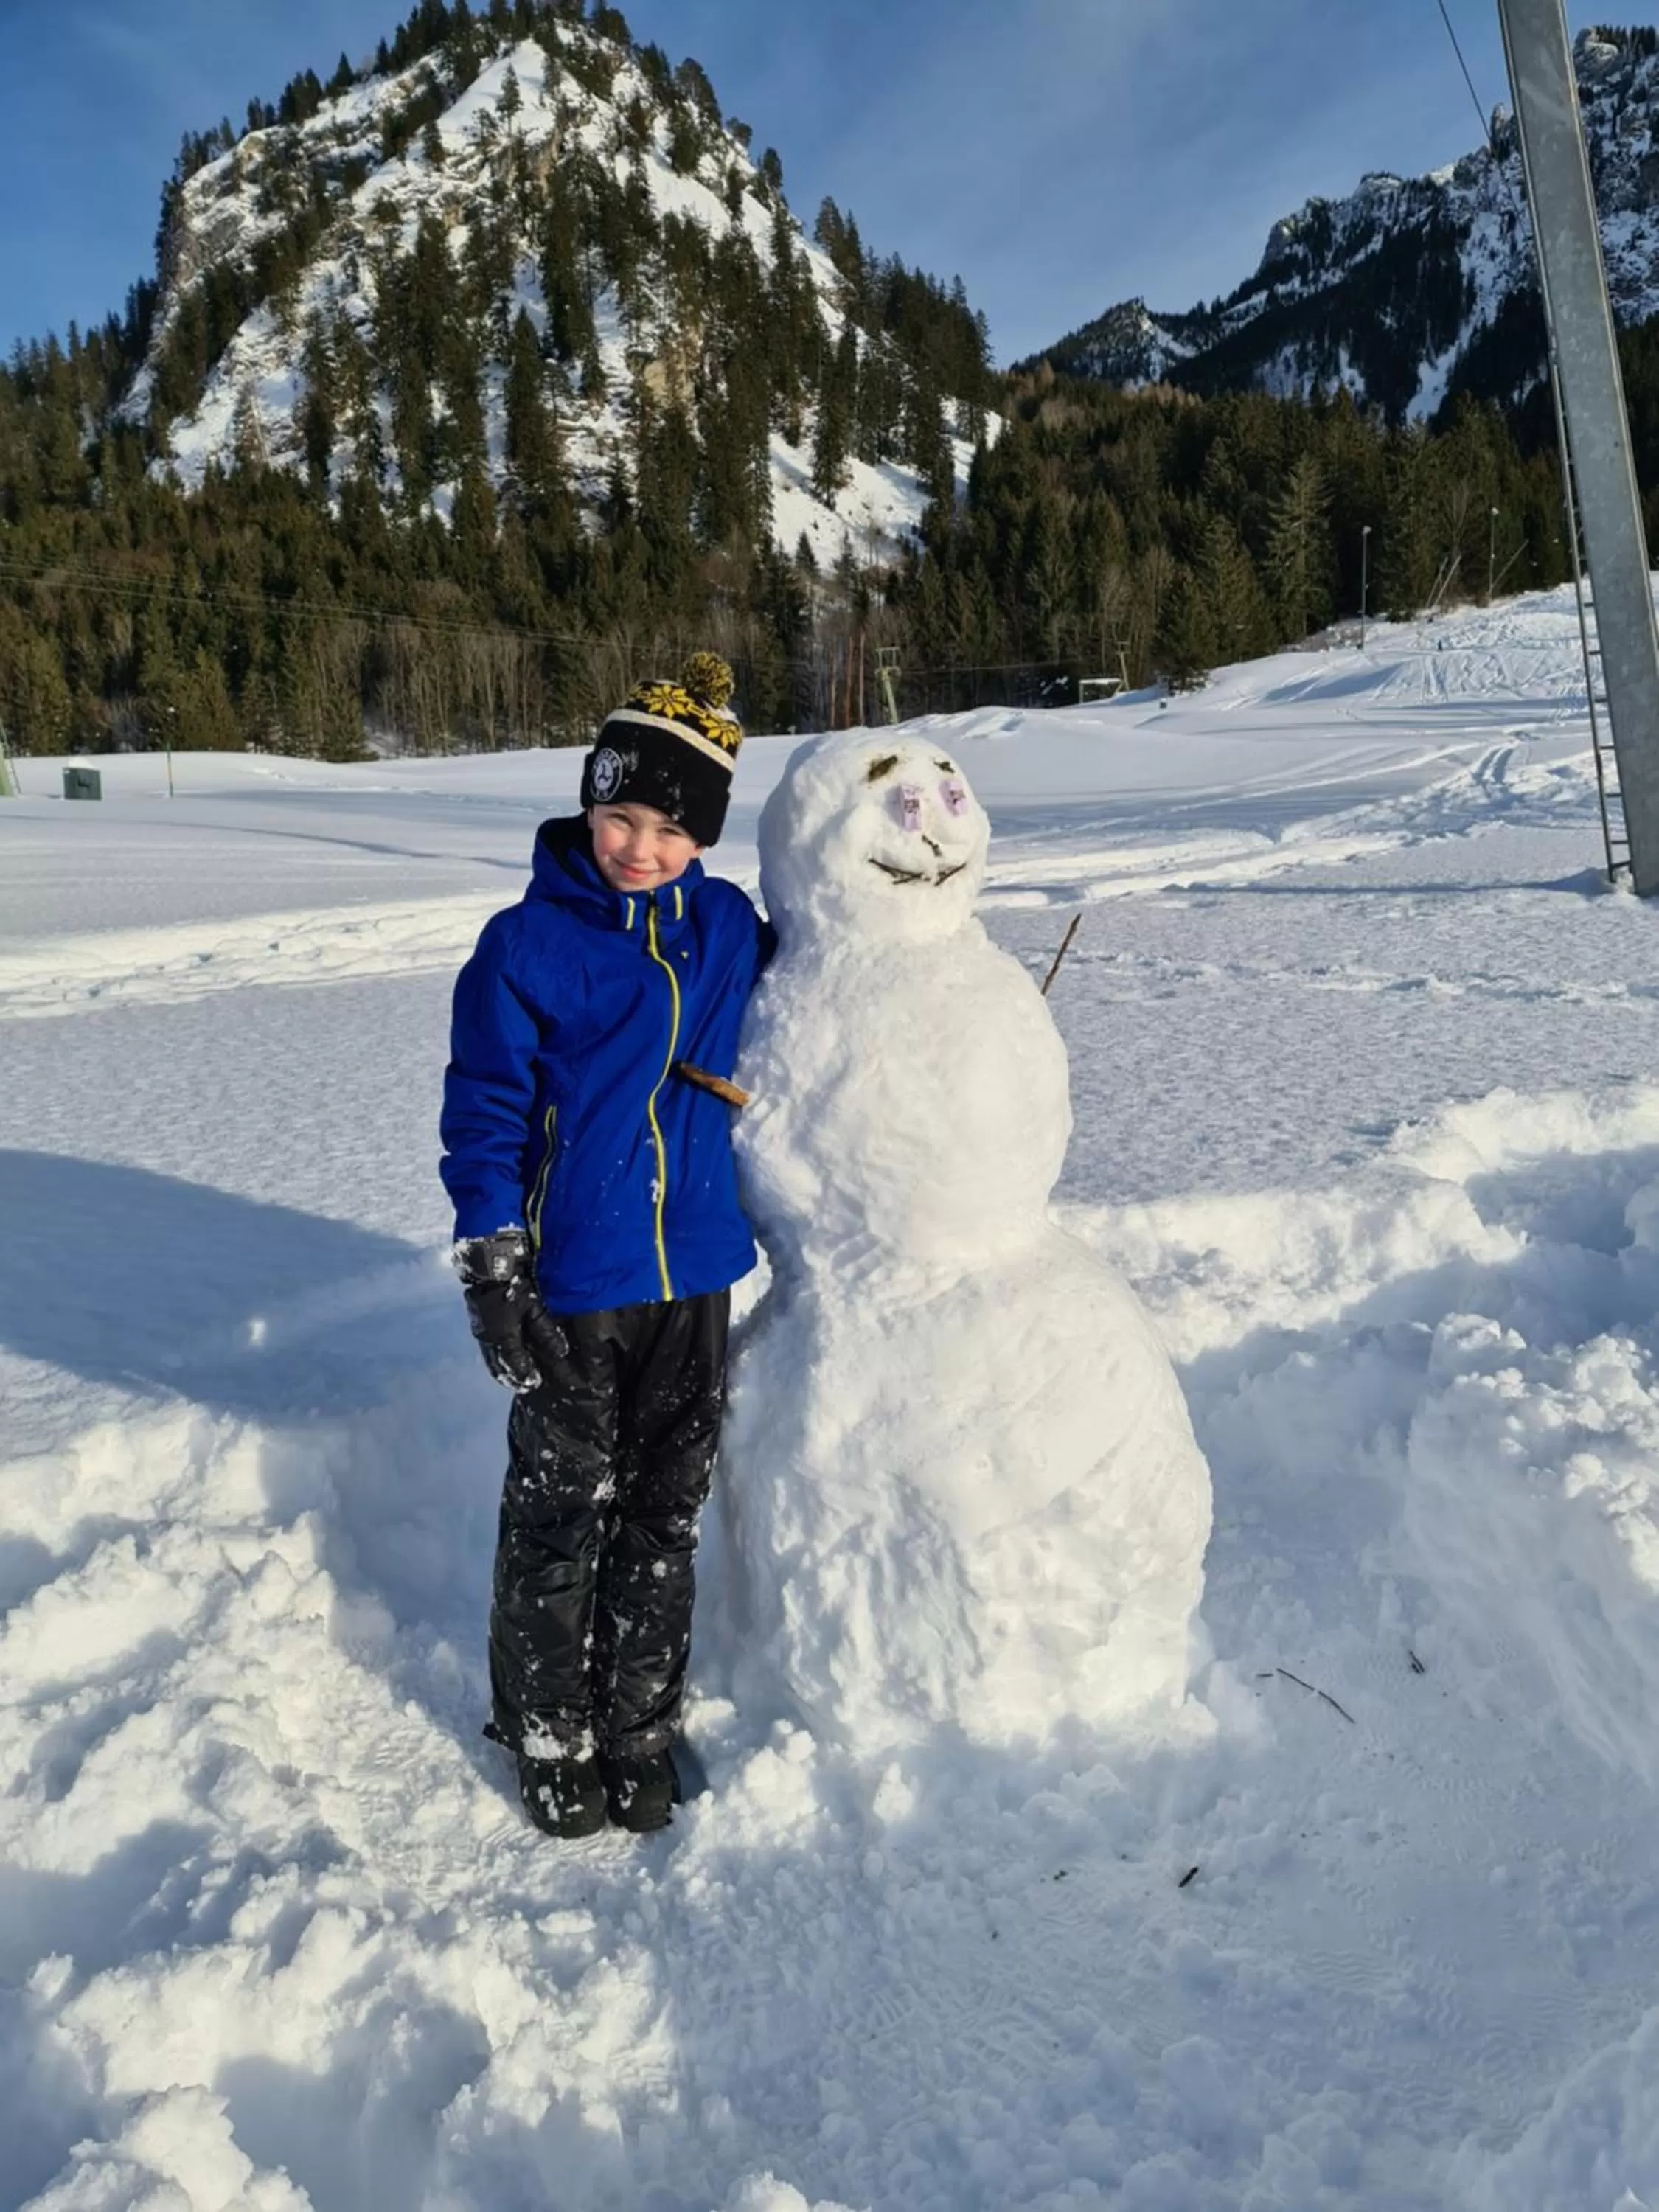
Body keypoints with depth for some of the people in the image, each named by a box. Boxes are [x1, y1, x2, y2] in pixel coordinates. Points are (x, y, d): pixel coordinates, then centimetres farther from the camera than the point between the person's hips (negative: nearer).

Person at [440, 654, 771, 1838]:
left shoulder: (730, 929, 2)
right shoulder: (526, 945, -9)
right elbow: (486, 1114, -7)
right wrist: (491, 1269, -11)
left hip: (695, 1277, 4)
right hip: (572, 1285, -3)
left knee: (666, 1515, 15)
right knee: (560, 1516, 10)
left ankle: (642, 1726, 32)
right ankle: (551, 1737, 29)